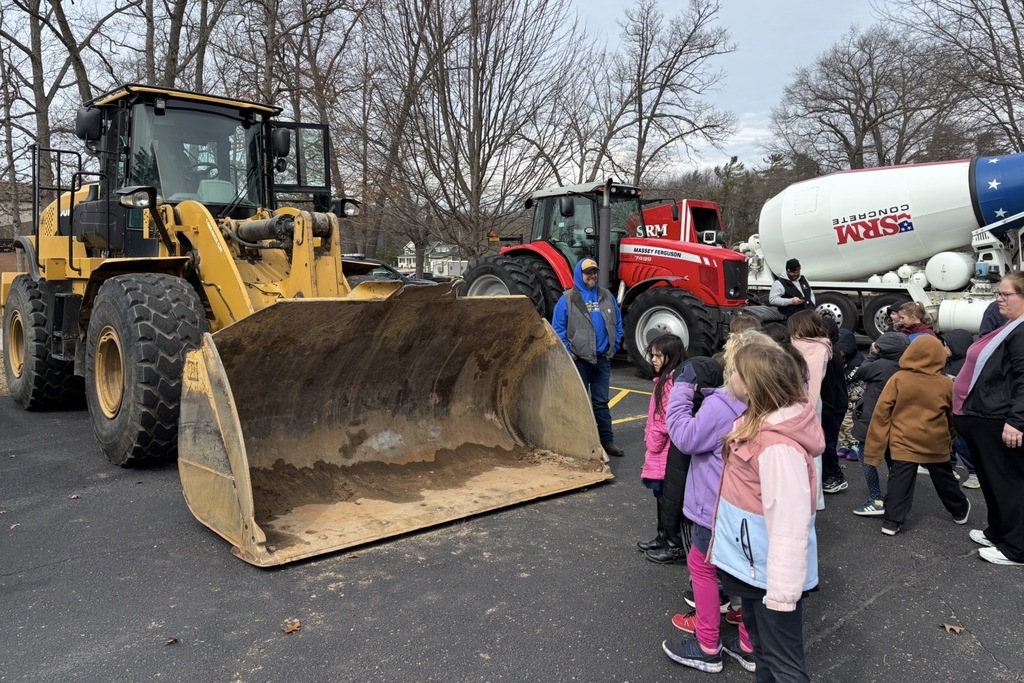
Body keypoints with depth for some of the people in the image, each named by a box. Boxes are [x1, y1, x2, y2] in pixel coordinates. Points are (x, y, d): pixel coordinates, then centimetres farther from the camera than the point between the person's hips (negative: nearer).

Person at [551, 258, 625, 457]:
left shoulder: (607, 297, 8)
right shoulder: (568, 299, -5)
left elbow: (617, 323, 14)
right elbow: (558, 328, -6)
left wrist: (614, 347, 6)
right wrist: (568, 352, -11)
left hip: (602, 359, 4)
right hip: (579, 359, -3)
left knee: (601, 402, 11)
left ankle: (607, 441, 17)